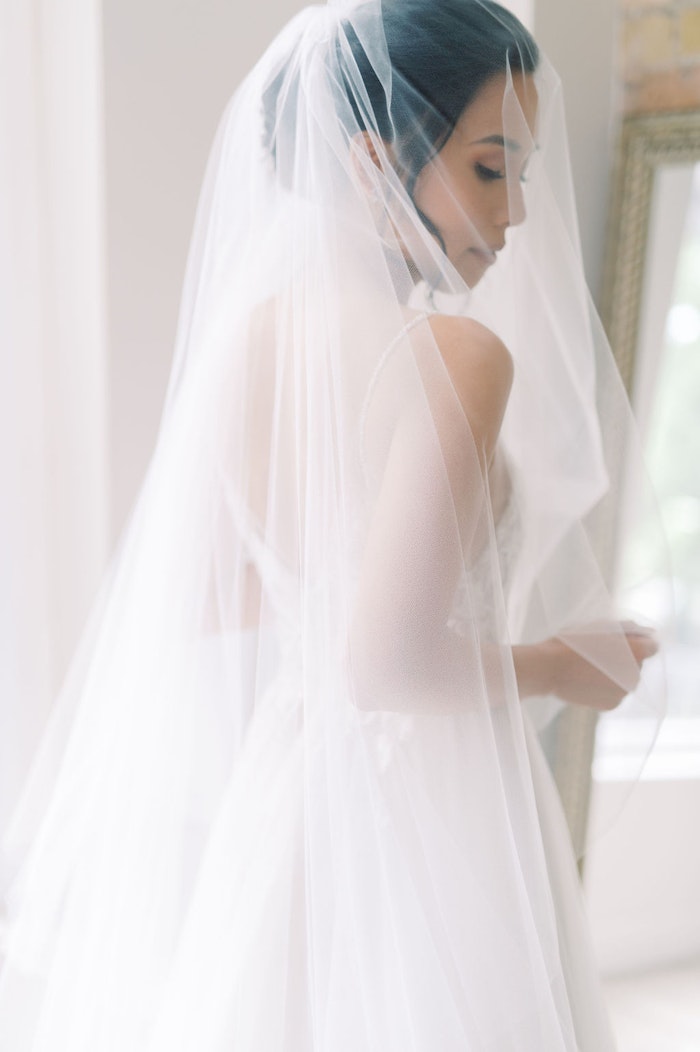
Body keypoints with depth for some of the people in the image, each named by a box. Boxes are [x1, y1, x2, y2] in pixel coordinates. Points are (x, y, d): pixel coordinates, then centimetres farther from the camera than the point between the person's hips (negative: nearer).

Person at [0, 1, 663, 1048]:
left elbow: (198, 602, 2)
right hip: (426, 807, -6)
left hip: (287, 781, 6)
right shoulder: (460, 354, -23)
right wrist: (565, 667, -10)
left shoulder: (245, 329, -3)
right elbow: (386, 660, -26)